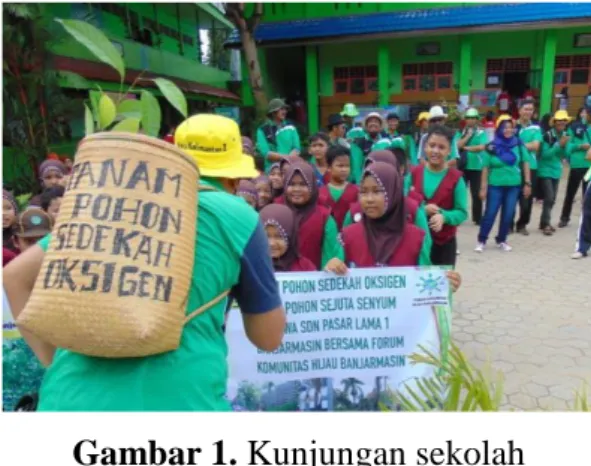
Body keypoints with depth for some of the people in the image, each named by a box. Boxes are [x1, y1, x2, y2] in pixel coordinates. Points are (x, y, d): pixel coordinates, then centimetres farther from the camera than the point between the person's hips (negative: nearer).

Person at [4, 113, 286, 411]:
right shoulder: (237, 216, 0)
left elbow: (16, 275, 14)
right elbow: (269, 338, 7)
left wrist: (53, 360, 14)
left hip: (73, 396, 4)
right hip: (177, 399, -3)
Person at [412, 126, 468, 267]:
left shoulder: (456, 178, -5)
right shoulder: (414, 174, 2)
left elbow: (462, 212, -6)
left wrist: (444, 216, -26)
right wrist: (421, 209, -18)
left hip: (444, 242, -1)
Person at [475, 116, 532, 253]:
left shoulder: (518, 144, -2)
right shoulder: (492, 147, -7)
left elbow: (525, 163, 5)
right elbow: (485, 168, -3)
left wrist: (527, 183, 3)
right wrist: (483, 187, -4)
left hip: (514, 186, 2)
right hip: (495, 185, -2)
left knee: (508, 215, 9)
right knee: (490, 214, -1)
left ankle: (501, 240, 25)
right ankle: (481, 240, 12)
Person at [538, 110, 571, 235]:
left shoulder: (565, 135, 5)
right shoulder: (548, 135, -15)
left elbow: (564, 155, 6)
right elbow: (545, 154, -18)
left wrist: (564, 146, -12)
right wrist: (559, 144, -23)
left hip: (556, 171, 7)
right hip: (545, 170, -7)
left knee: (552, 199, 11)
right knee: (549, 198, -13)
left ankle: (544, 222, 22)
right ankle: (545, 224, -4)